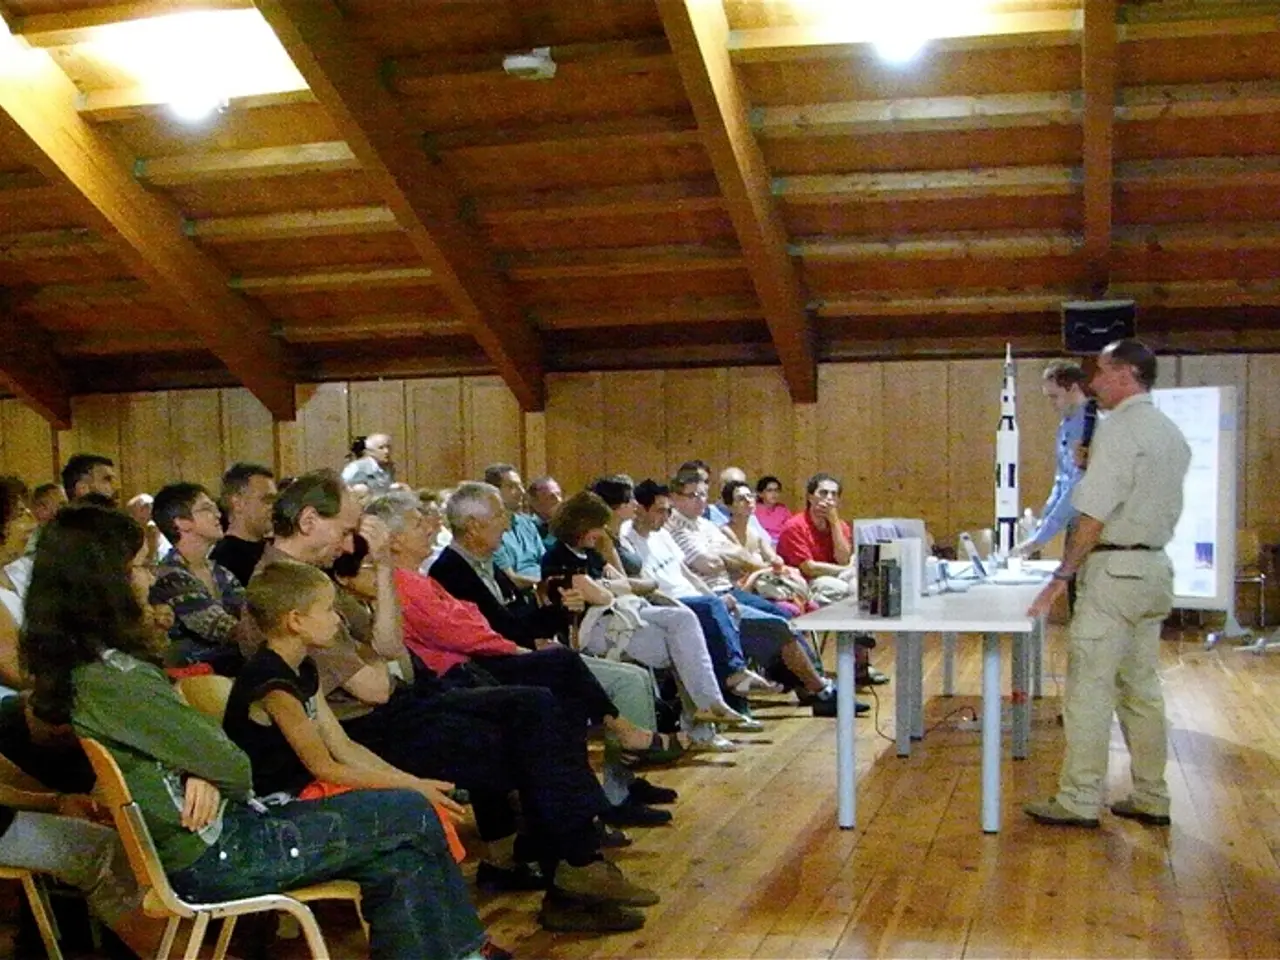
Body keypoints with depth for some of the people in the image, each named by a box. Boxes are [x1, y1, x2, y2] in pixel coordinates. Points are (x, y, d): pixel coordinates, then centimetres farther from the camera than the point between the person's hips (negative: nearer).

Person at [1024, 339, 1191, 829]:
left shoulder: (1119, 428, -14)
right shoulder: (1171, 433, 14)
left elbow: (1095, 514, -19)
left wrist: (1063, 575, -17)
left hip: (1115, 568, -9)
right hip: (1155, 566, 9)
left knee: (1090, 687, -4)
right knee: (1142, 687, 13)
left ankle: (1078, 800, 0)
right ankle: (1150, 797, 18)